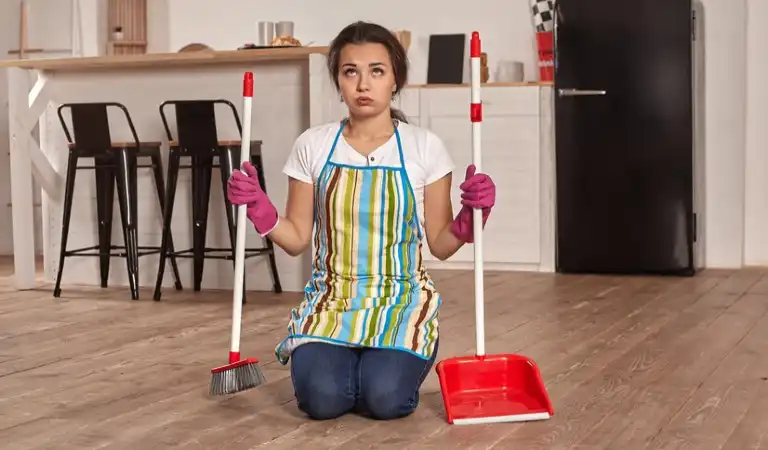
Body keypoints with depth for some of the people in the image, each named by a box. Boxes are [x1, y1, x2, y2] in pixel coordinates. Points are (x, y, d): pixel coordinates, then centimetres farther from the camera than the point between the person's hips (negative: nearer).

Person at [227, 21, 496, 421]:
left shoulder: (424, 147, -4)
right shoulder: (312, 146, -1)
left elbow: (440, 245, 0)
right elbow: (298, 240, 4)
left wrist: (469, 218, -19)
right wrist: (261, 213, -13)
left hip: (401, 298, -1)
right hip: (331, 298, 1)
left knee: (386, 400, -26)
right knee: (321, 399, -24)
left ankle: (401, 361, 11)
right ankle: (340, 359, 12)